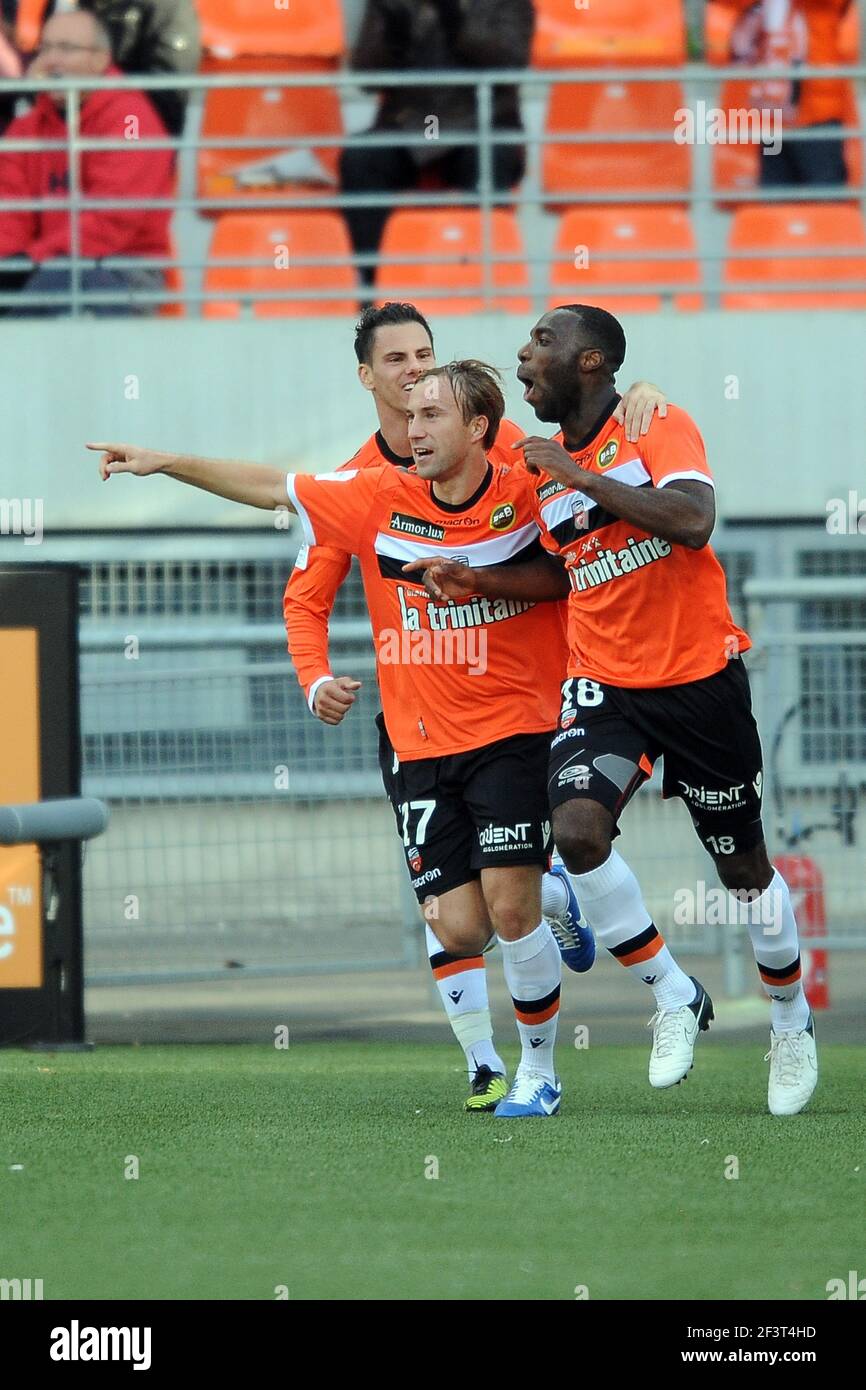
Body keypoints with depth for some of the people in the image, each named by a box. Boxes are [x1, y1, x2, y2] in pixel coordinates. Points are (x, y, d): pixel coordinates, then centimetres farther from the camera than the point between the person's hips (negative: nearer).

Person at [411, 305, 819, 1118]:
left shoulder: (659, 428, -11)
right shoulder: (545, 465, 7)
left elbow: (692, 523, -29)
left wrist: (583, 476, -25)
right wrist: (478, 584, 10)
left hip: (698, 677, -4)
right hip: (605, 685, 4)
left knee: (742, 867, 7)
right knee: (577, 828, -22)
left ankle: (791, 1020, 32)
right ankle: (673, 997, -4)